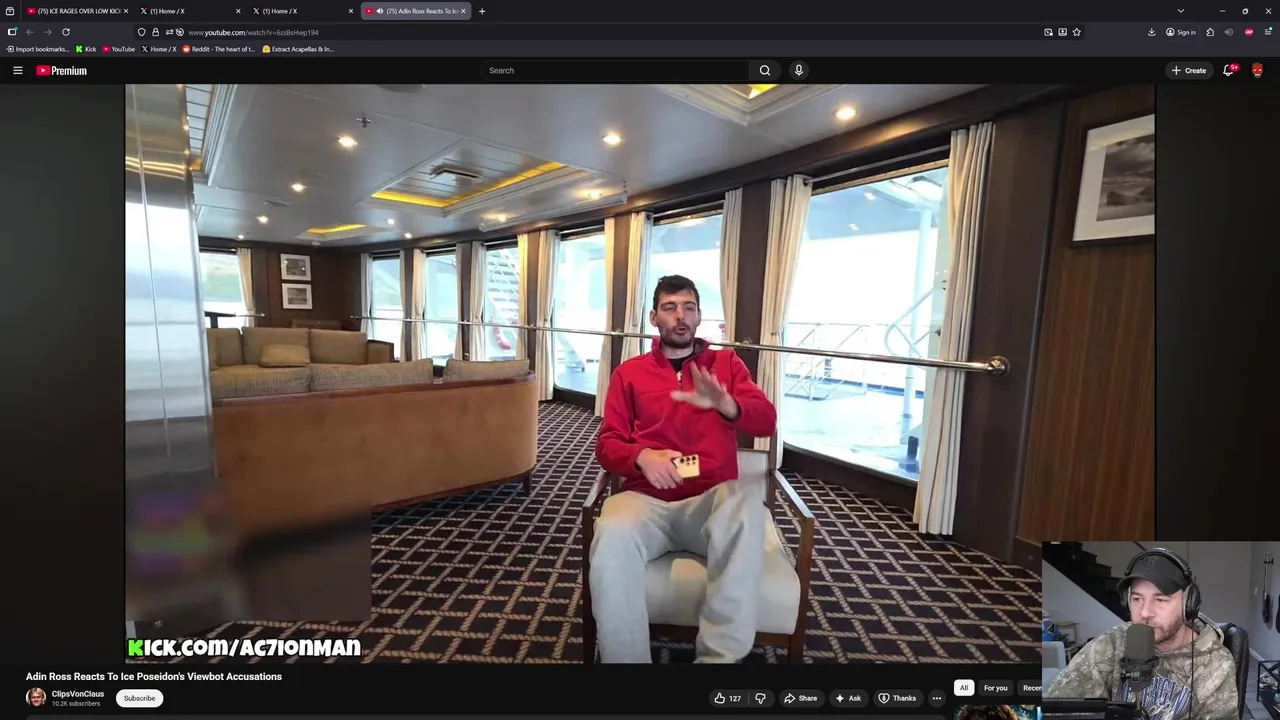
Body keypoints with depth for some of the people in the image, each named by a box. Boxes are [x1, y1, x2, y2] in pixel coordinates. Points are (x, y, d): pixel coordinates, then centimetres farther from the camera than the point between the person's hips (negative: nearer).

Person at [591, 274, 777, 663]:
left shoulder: (726, 363, 13)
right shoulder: (628, 372, 12)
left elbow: (767, 421, -1)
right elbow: (607, 445, 7)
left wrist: (725, 405, -24)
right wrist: (642, 456, -17)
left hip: (711, 501, 1)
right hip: (647, 499, 0)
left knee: (748, 496, -35)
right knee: (611, 539, -34)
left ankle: (720, 656, -22)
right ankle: (626, 658, -12)